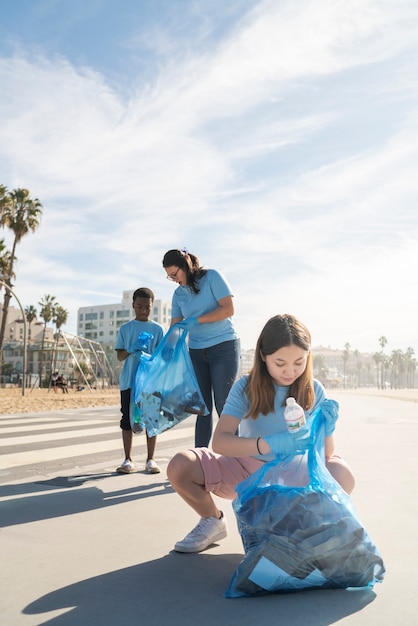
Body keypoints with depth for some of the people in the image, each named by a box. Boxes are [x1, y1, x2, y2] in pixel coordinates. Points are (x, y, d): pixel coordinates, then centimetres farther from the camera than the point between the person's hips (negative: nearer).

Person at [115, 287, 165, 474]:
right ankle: (128, 460, 13)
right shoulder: (125, 328, 7)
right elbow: (119, 356, 5)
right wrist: (131, 349, -15)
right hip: (129, 381, 1)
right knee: (127, 420, 4)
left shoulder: (157, 329, 6)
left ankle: (150, 459, 13)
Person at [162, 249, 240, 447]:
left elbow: (228, 309, -14)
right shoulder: (178, 294, 9)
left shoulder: (212, 277, -6)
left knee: (223, 405, -6)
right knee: (202, 407, 6)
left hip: (223, 347, -5)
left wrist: (195, 321, -18)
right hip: (196, 351, 5)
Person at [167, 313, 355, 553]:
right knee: (179, 467, -23)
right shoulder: (246, 387, -16)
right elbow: (219, 442, -29)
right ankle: (213, 521, 9)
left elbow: (326, 456, -12)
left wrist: (326, 431, -35)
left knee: (343, 477, -30)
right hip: (246, 470, 0)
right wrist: (268, 444, -44)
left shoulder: (314, 391, -11)